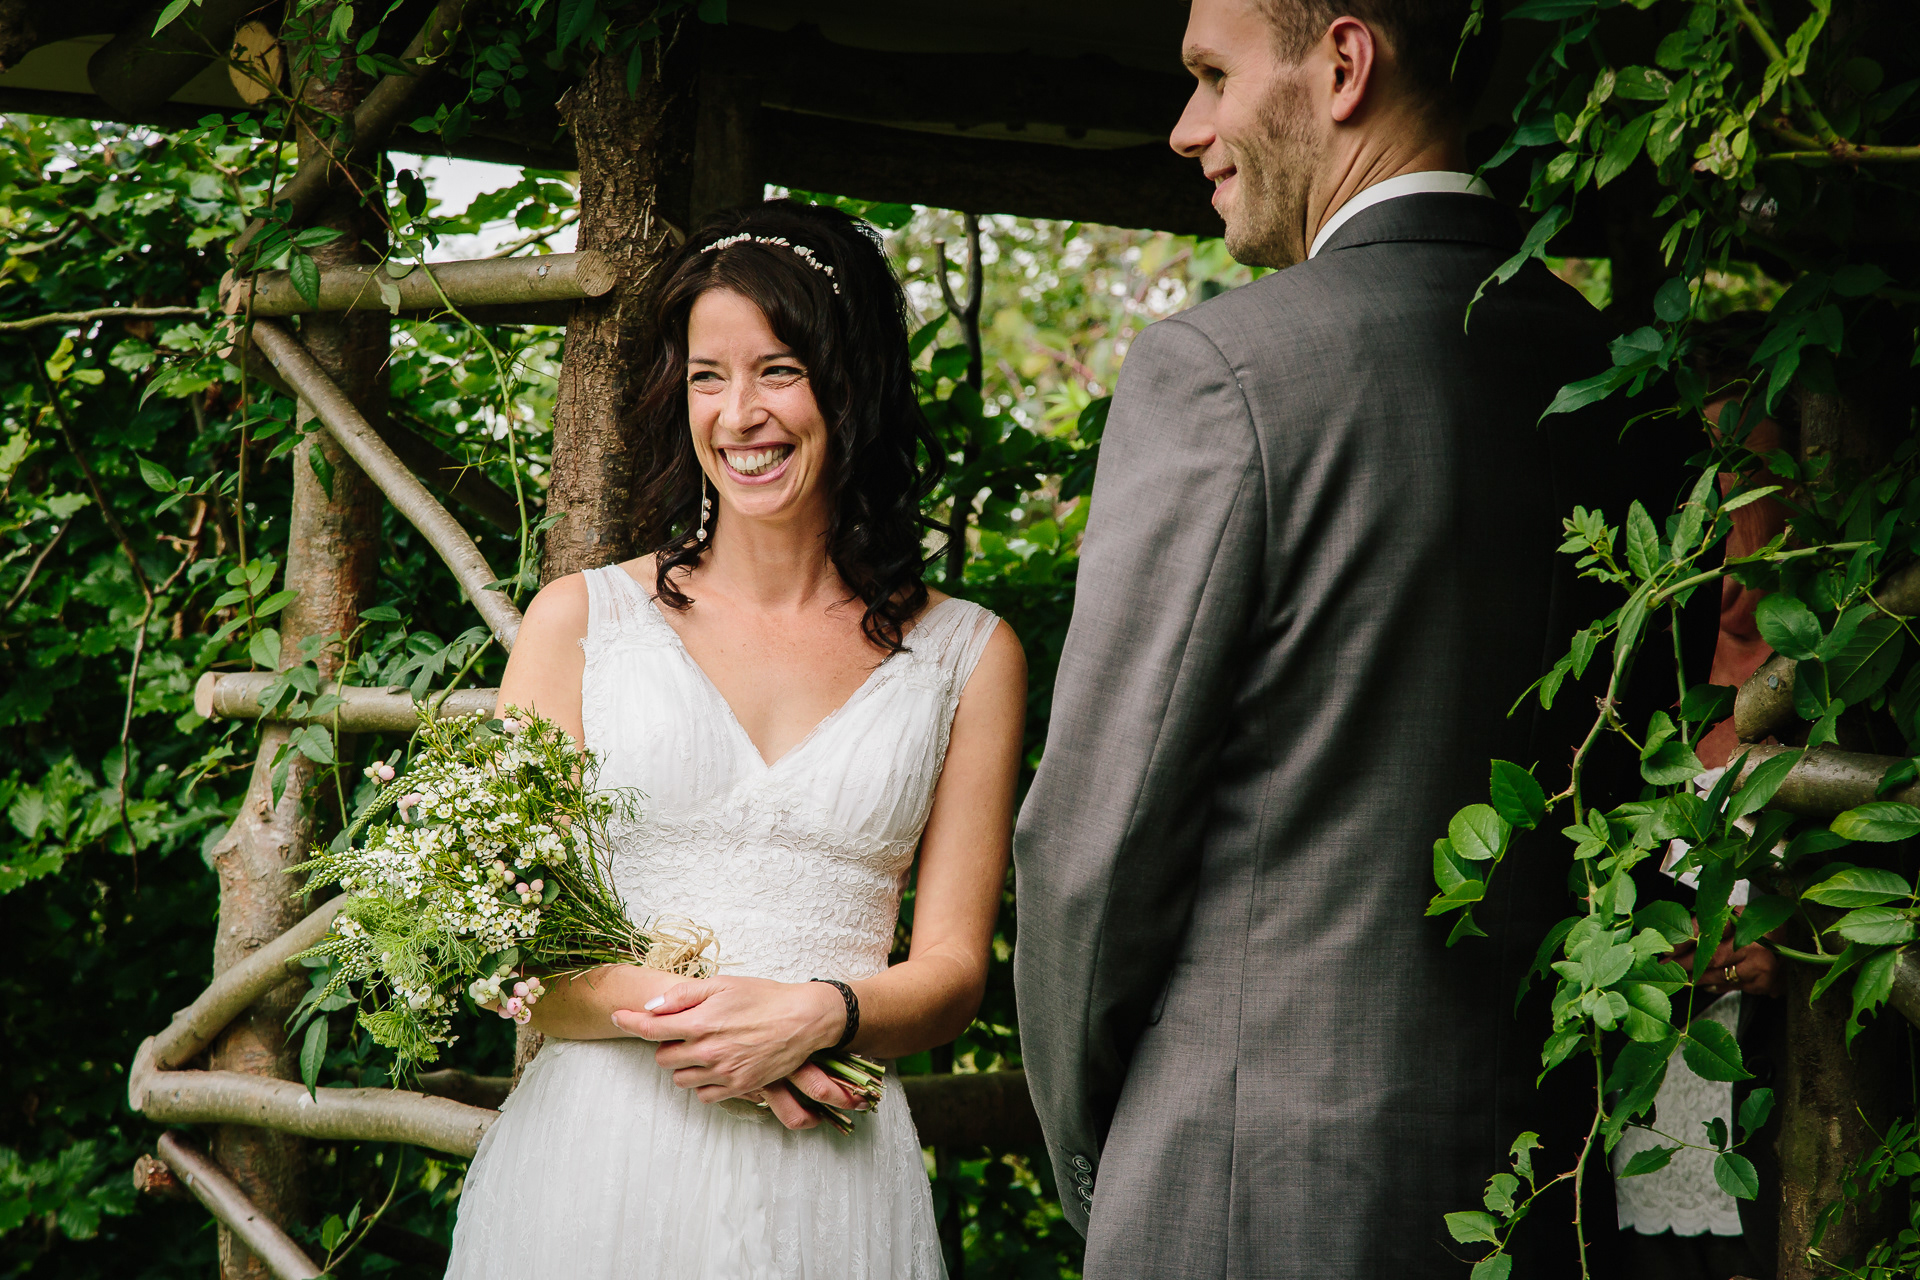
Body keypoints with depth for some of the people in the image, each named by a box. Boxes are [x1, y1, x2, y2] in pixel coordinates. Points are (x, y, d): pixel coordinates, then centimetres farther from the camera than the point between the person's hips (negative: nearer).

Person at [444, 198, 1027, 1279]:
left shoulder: (967, 657, 6)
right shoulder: (581, 619, 4)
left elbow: (952, 972, 5)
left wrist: (819, 1015, -15)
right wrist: (664, 1009, -17)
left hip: (828, 1184, 1)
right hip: (594, 1170, 0)